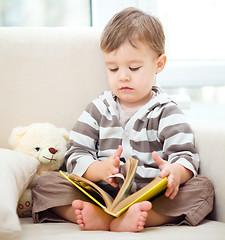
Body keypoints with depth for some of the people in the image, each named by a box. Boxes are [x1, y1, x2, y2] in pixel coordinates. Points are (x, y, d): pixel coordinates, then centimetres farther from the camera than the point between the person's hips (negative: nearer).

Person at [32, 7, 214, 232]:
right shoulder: (98, 110, 12)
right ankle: (97, 216, -41)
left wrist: (175, 172, -34)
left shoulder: (166, 112, 6)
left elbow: (185, 155, -7)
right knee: (46, 184, -14)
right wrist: (100, 169, -21)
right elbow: (75, 157, 4)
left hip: (153, 197, -1)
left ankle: (122, 221, -40)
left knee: (202, 187, -26)